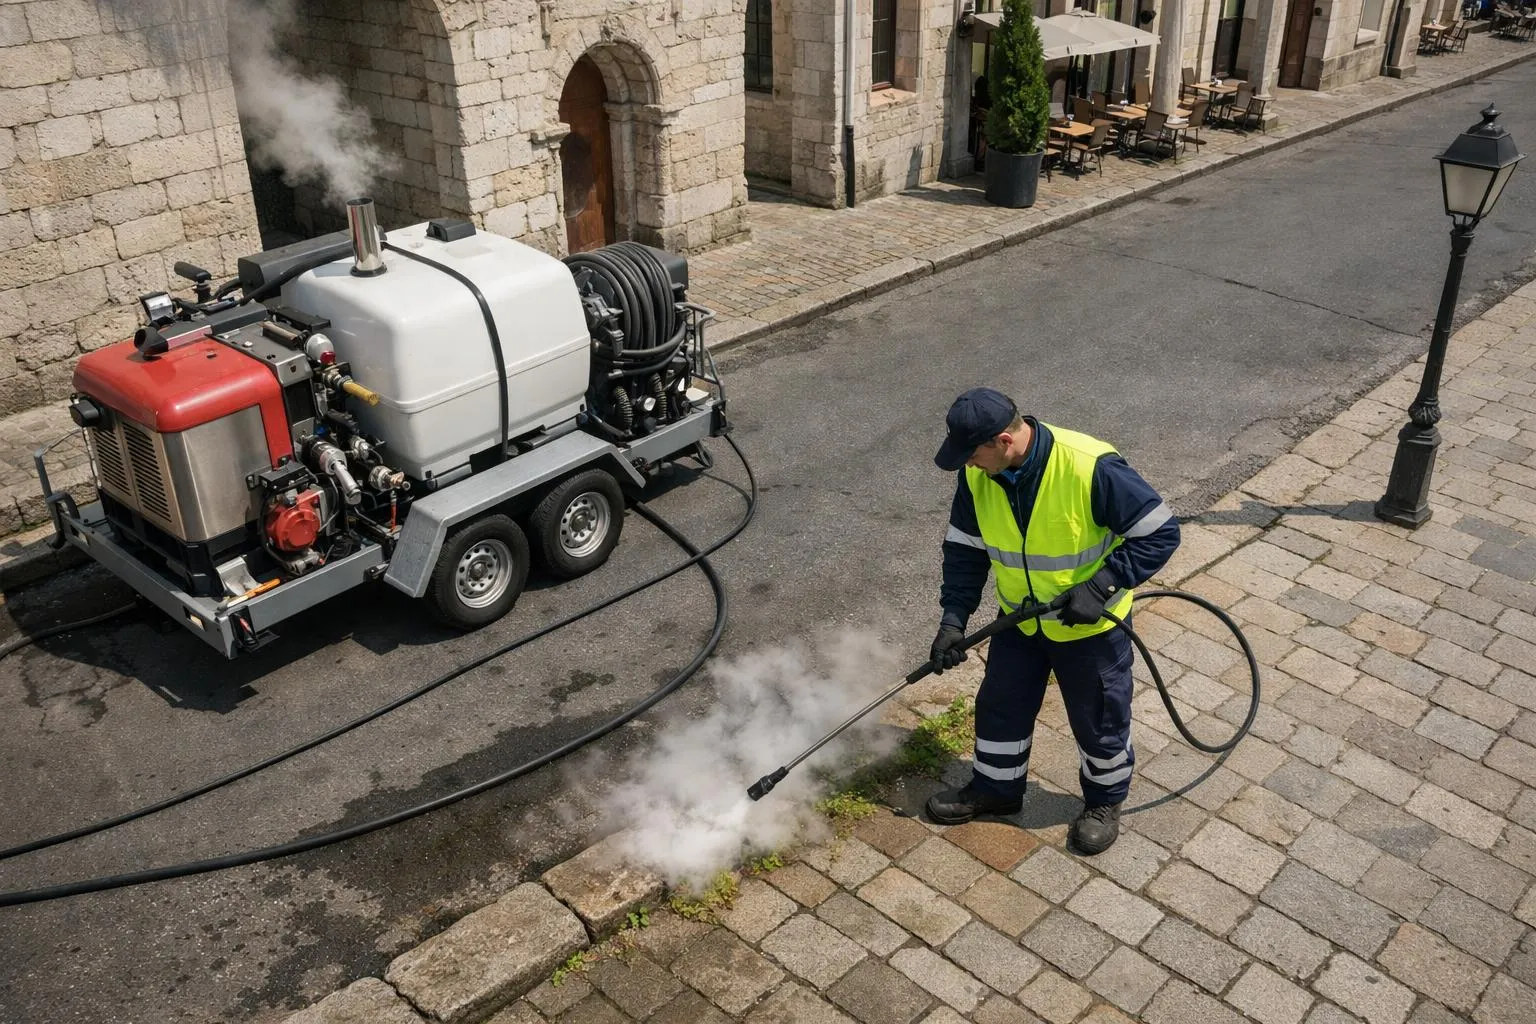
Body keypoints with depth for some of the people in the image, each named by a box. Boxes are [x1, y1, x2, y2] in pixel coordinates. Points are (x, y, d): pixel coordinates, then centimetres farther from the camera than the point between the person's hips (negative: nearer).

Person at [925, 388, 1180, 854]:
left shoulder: (1090, 468, -33)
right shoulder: (978, 474, -15)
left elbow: (1160, 532, -25)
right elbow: (965, 549, -3)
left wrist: (1100, 587, -30)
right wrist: (953, 619, -11)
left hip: (1090, 624, -5)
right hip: (1020, 620, 5)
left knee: (1098, 719, 15)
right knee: (1000, 706, 19)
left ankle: (1105, 801, 41)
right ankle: (995, 788, 43)